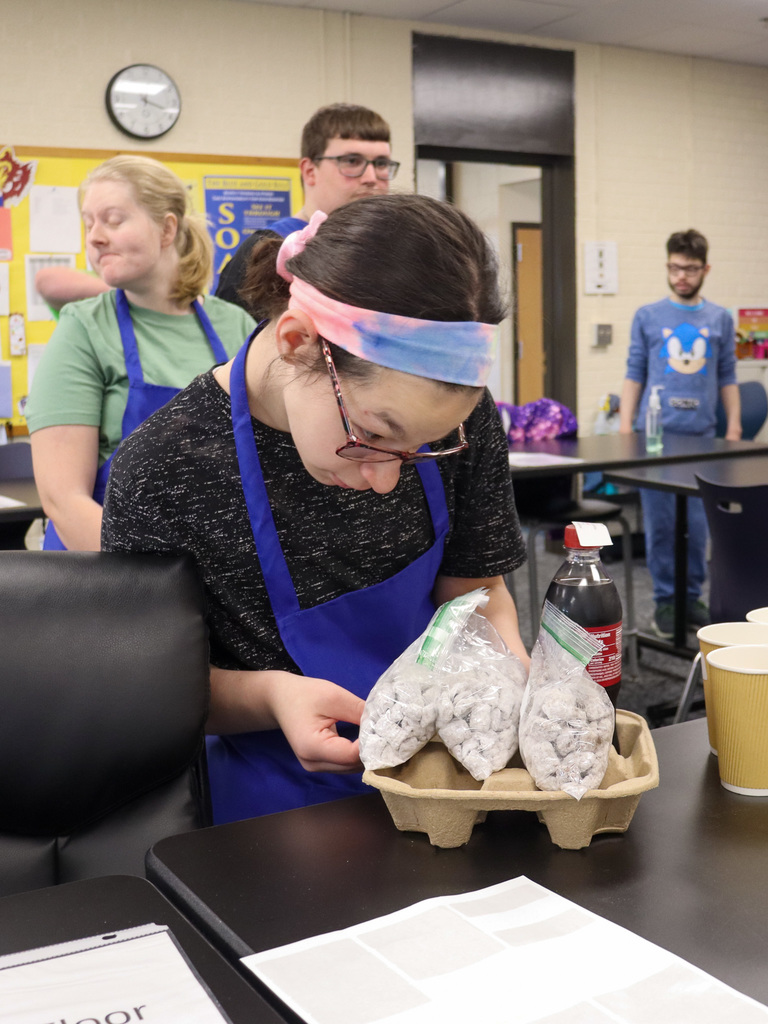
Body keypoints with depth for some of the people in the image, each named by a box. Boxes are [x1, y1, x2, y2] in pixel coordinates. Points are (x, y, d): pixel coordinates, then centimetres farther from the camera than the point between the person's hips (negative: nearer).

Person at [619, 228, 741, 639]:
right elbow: (634, 375, 5)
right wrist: (625, 428, -1)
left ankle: (693, 595, 18)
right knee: (659, 523, 4)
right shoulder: (647, 317, 4)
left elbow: (727, 378, 11)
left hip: (701, 435, 1)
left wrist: (734, 427, 4)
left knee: (698, 524, 4)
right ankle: (664, 599, 14)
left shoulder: (720, 319, 8)